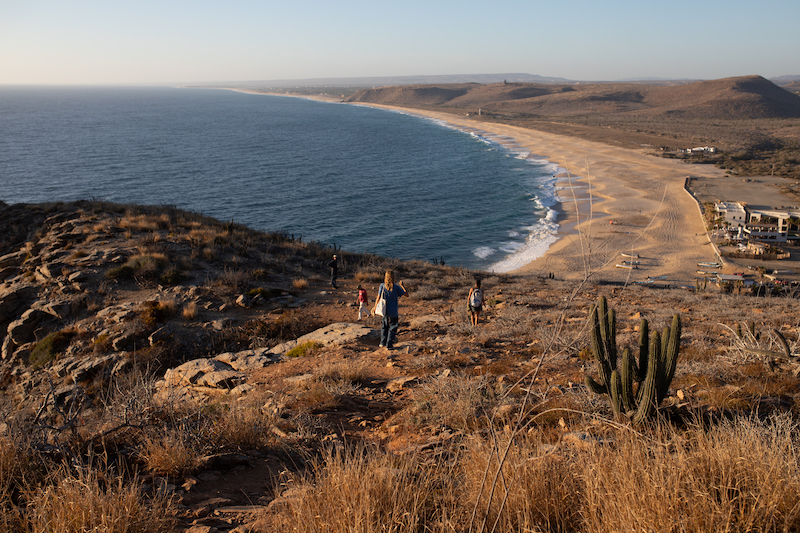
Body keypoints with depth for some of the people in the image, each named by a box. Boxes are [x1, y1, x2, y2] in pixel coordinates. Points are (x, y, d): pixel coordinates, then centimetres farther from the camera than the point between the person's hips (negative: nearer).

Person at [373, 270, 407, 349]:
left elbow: (378, 298, -6)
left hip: (385, 311, 2)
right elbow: (406, 294, -4)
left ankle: (383, 342, 23)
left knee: (384, 327, 21)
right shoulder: (396, 287, -11)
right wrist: (402, 286, 8)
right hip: (394, 312, -2)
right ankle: (389, 345, 8)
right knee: (392, 328, 9)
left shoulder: (382, 286, -6)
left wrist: (375, 308, 4)